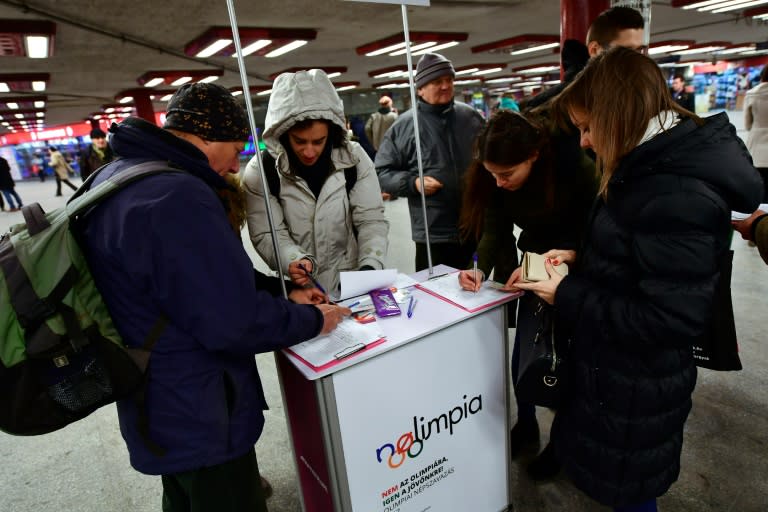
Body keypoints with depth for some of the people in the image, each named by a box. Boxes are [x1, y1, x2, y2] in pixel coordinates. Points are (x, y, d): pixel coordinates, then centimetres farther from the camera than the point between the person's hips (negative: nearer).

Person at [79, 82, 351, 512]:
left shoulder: (117, 176, 5)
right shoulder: (176, 197, -30)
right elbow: (236, 322, -30)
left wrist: (282, 291, 3)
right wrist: (313, 320, -12)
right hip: (198, 420, -10)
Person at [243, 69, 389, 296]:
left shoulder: (354, 158, -6)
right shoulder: (260, 172, -9)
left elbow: (371, 219, -5)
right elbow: (267, 235, -8)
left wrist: (370, 266, -21)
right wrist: (295, 261, -27)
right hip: (298, 291, -3)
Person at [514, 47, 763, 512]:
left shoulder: (677, 193, -30)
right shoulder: (658, 164, 2)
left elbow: (674, 320, -30)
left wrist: (568, 296, -23)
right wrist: (581, 257, -1)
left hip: (635, 389, -9)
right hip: (617, 369, 9)